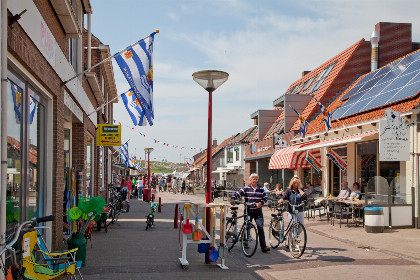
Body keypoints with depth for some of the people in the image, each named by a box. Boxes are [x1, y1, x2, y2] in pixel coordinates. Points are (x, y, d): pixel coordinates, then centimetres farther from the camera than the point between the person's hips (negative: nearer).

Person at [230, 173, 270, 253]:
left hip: (258, 211, 1)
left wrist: (260, 203, -9)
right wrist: (233, 199, -26)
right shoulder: (246, 188, 0)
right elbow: (238, 194, -7)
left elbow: (265, 198, 10)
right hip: (248, 211, -1)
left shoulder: (261, 189, 7)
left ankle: (263, 246, -10)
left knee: (260, 228, -8)